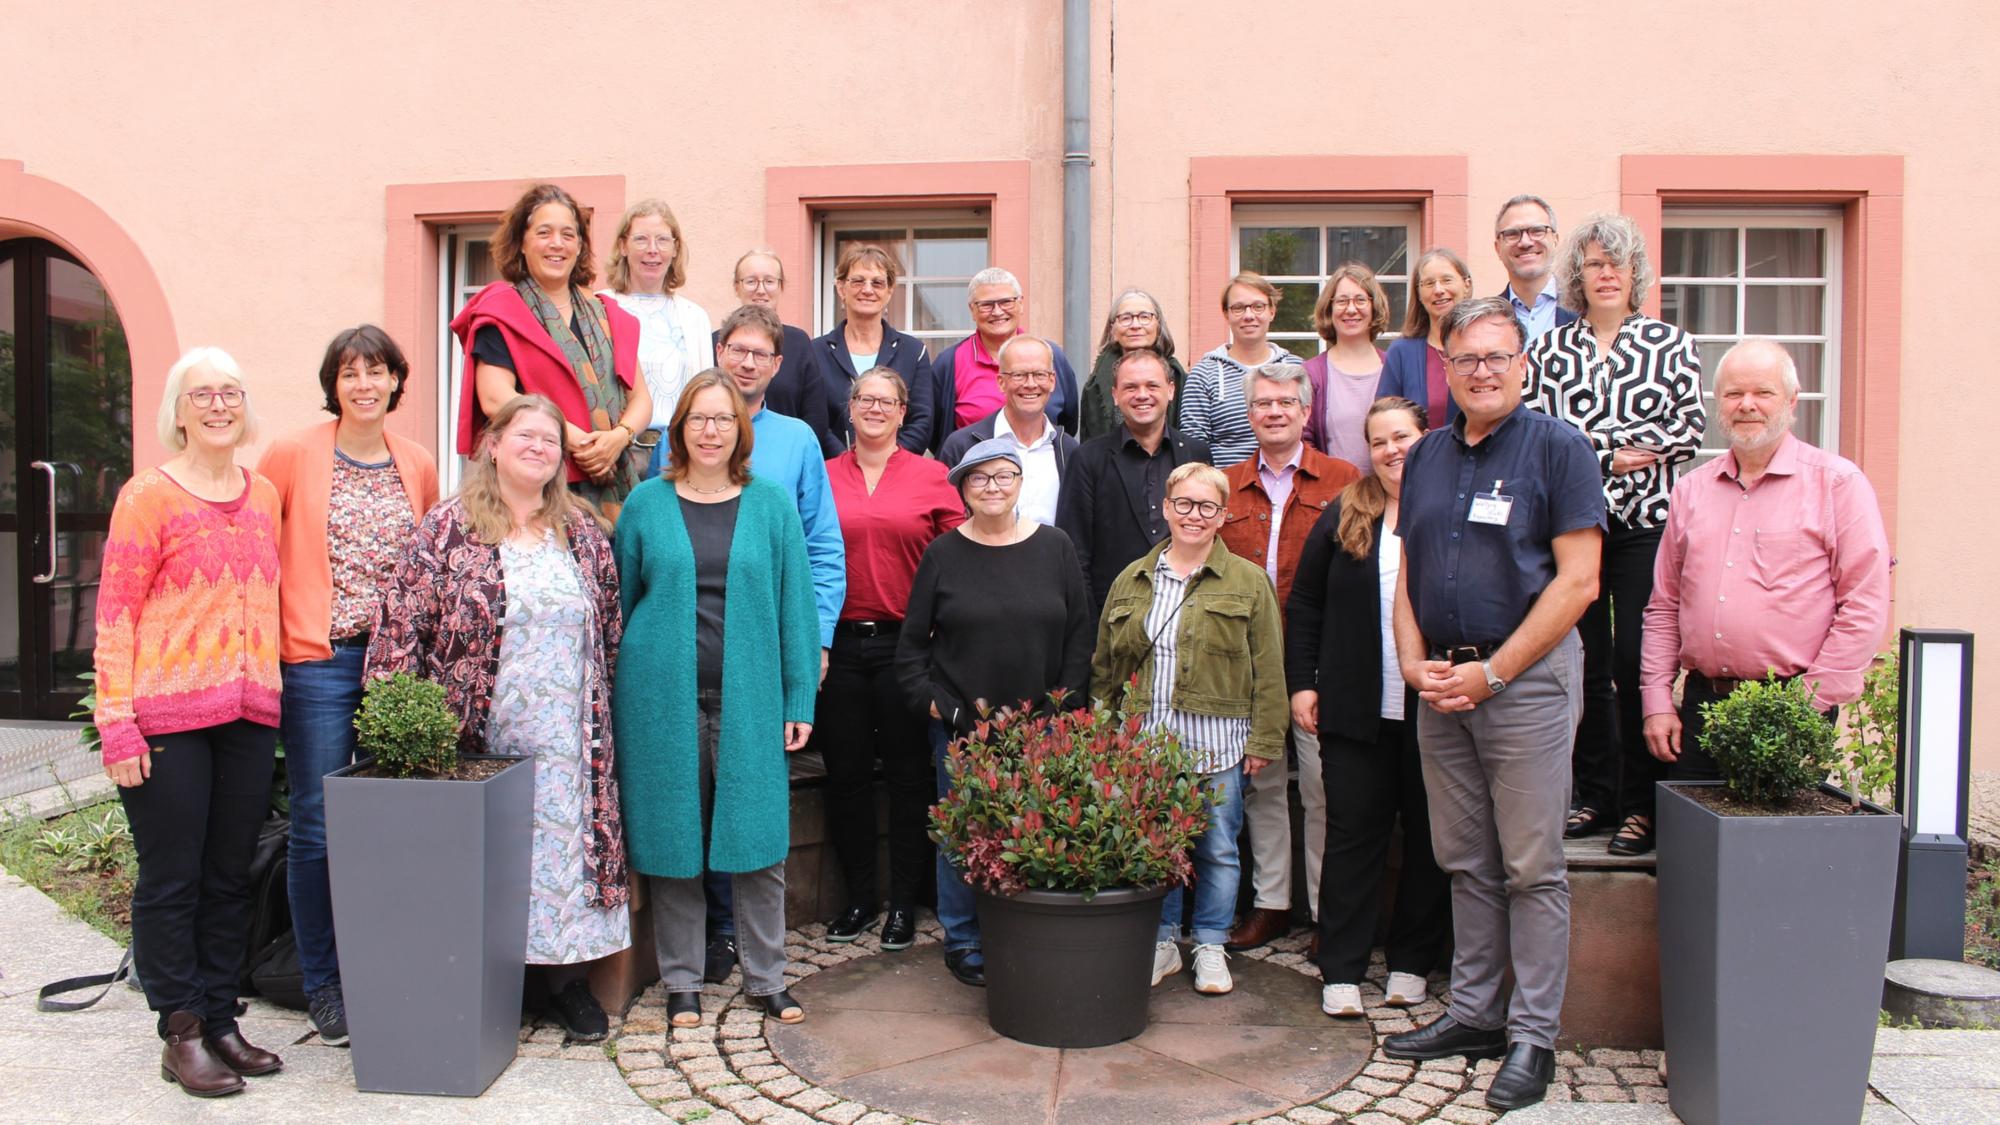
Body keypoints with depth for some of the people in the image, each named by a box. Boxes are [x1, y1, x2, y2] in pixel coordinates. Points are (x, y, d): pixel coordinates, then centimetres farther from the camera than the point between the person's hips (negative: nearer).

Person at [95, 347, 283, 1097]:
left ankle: (220, 1021, 22)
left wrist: (272, 694, 11)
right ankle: (181, 1034, 13)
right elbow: (115, 614, -6)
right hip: (167, 717, -5)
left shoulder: (264, 495, 12)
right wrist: (116, 722, -12)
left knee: (230, 876, 11)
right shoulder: (149, 495, -3)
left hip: (249, 715, 5)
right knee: (171, 879, 3)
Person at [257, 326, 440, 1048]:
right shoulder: (293, 457, -2)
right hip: (317, 663, -3)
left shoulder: (417, 466, 9)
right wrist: (269, 634, -8)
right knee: (319, 828, 1)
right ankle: (322, 985, 15)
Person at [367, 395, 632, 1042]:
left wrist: (600, 715, 10)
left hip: (568, 739, 3)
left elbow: (611, 628, 13)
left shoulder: (582, 532, 9)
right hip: (478, 736, -3)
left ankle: (569, 980, 17)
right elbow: (402, 624, -6)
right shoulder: (448, 528, -2)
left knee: (569, 844, 4)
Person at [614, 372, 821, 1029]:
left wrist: (799, 699, -1)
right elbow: (620, 602, 10)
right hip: (663, 697, 0)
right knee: (672, 838, 6)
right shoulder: (648, 503, 6)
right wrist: (617, 697, 4)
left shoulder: (772, 503, 5)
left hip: (748, 698, 0)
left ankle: (766, 980, 19)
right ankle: (681, 983, 22)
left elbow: (795, 602, 4)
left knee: (760, 841, 3)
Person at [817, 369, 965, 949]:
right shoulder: (824, 476, 7)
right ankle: (859, 896, 23)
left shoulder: (931, 476, 3)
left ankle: (904, 901, 18)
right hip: (840, 643, 2)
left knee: (907, 773, 5)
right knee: (846, 772, 8)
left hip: (904, 641, -1)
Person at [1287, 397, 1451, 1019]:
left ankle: (1412, 962, 25)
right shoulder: (1343, 516, 6)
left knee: (1428, 836, 10)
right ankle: (1341, 968, 11)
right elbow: (1303, 604, 8)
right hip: (1355, 710, 1)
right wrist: (1301, 682, 2)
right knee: (1353, 833, 4)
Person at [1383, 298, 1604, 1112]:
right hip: (1441, 685, 6)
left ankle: (1533, 1035, 11)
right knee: (1464, 862, 13)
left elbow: (1577, 580, -11)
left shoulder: (1558, 449, -5)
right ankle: (1473, 1014, 25)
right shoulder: (1425, 458, 13)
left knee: (1532, 867, 0)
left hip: (1527, 678, -5)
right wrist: (1414, 662, -1)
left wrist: (1492, 672, -14)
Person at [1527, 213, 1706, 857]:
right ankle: (1594, 796, 16)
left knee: (1638, 663, -3)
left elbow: (1689, 429, -2)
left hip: (1646, 524, -1)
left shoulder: (1671, 343, 9)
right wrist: (1612, 455, -10)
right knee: (1586, 664, 5)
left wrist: (1587, 442, -8)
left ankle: (1641, 804, 7)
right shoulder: (1549, 349, 11)